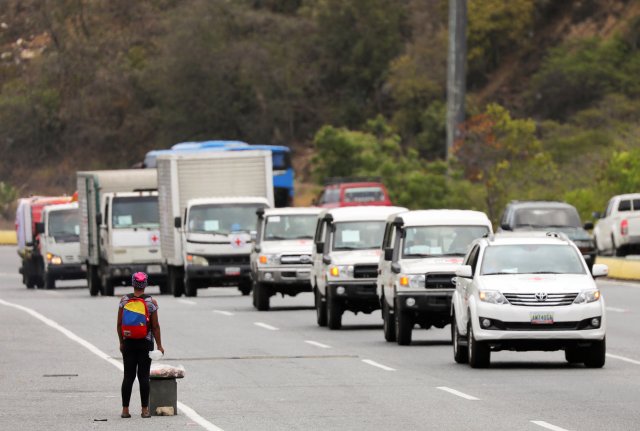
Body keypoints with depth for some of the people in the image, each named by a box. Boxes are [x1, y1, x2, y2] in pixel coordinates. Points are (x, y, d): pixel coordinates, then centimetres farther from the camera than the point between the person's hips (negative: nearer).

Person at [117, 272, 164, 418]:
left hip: (128, 342, 1)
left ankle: (125, 409, 5)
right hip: (146, 343, -1)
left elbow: (119, 324, 0)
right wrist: (159, 345, 2)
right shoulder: (151, 302, -6)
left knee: (128, 376, 6)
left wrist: (121, 342, 10)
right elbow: (155, 326, -5)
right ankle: (145, 410, 1)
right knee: (144, 376, 1)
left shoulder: (124, 300, -2)